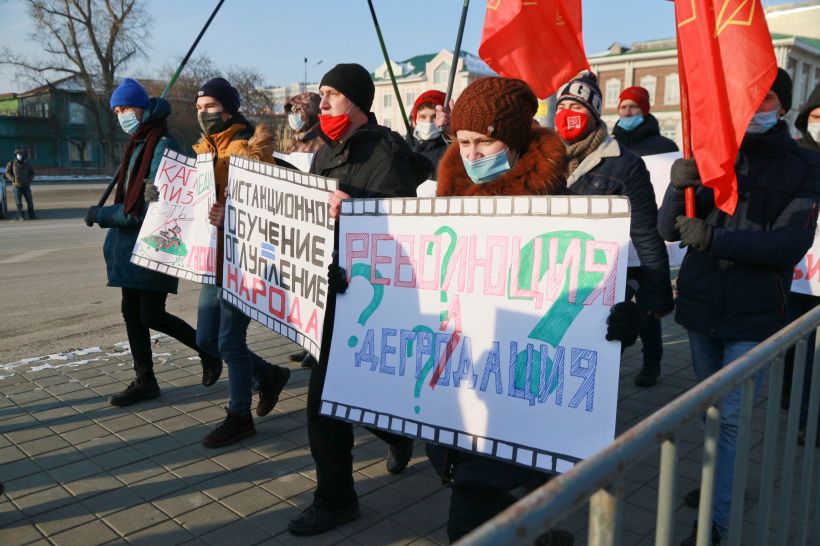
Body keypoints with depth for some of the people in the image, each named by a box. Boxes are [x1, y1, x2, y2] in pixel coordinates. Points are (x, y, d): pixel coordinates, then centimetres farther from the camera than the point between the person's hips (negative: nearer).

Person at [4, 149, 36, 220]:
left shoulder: (27, 164, 7)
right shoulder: (11, 163, 1)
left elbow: (32, 173, 17)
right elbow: (7, 172, 4)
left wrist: (29, 180, 1)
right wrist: (13, 179, -9)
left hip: (26, 186, 2)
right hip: (17, 186, -2)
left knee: (30, 202, -2)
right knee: (18, 202, -1)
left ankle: (32, 215, 6)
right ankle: (20, 216, 5)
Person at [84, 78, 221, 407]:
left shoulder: (163, 146, -14)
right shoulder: (137, 144, 14)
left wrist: (102, 214, -13)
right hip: (130, 244, 9)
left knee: (151, 315, -6)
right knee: (131, 312, 10)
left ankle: (207, 352, 16)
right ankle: (145, 381, 20)